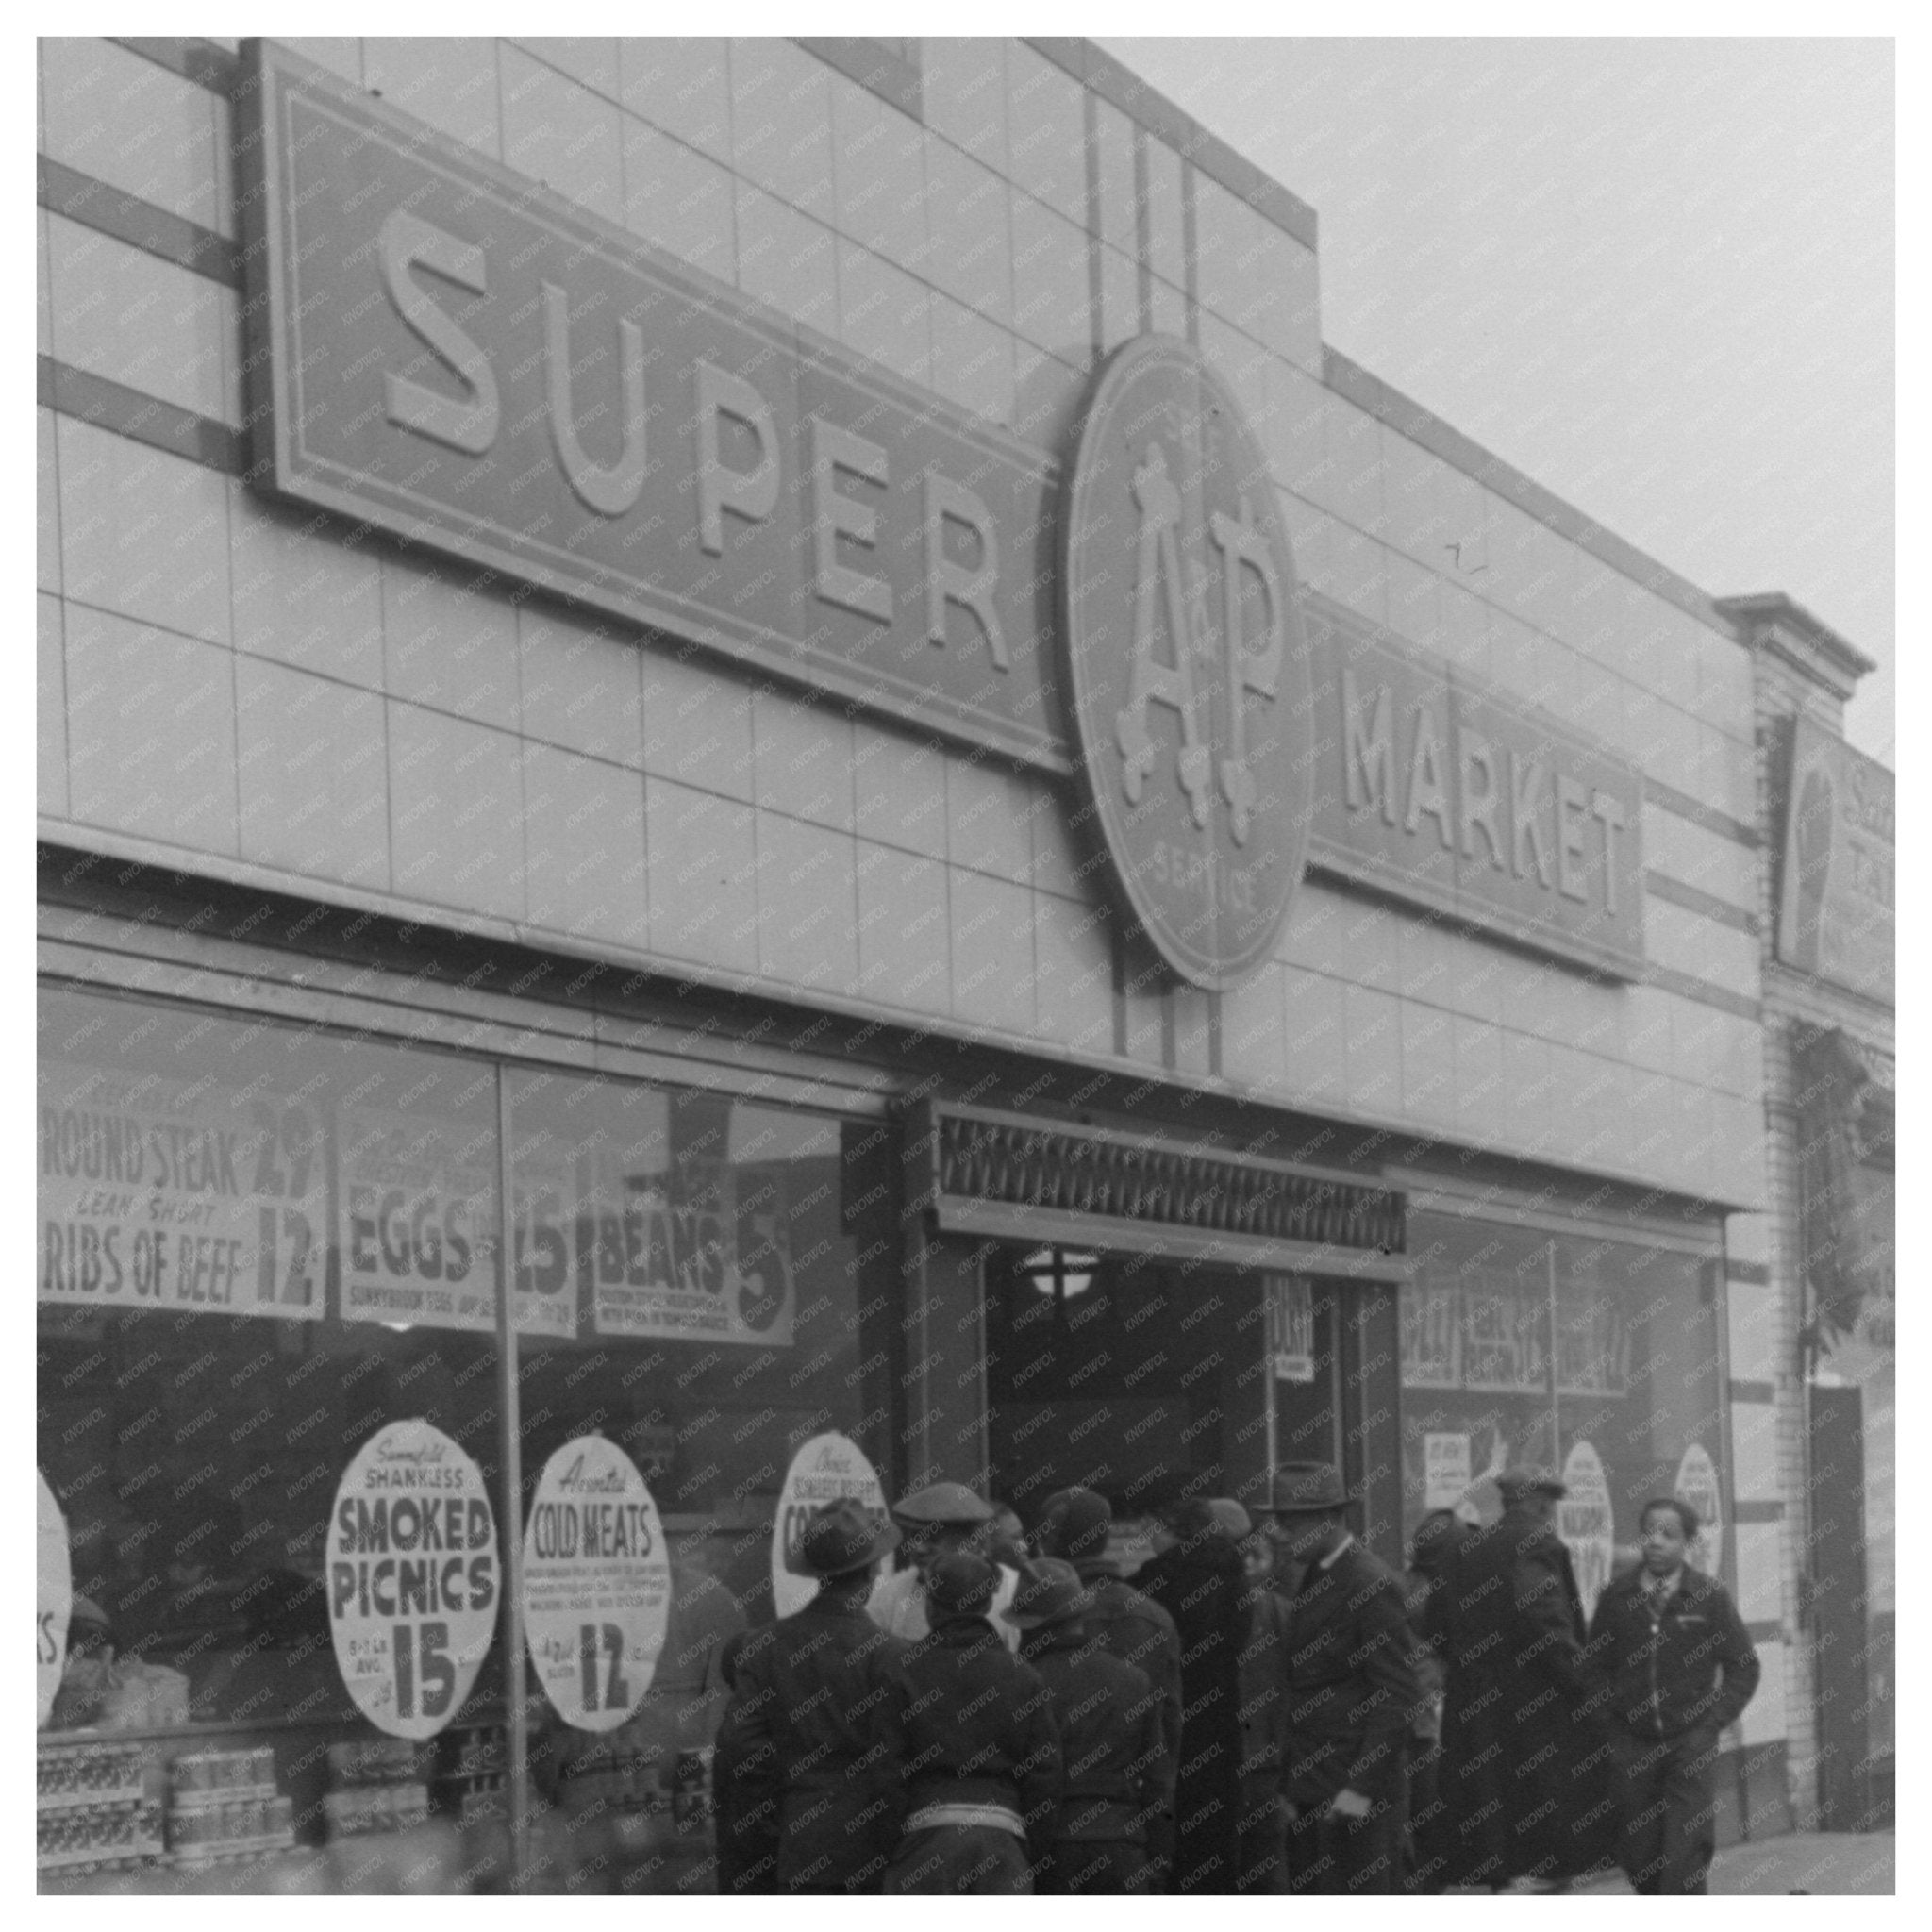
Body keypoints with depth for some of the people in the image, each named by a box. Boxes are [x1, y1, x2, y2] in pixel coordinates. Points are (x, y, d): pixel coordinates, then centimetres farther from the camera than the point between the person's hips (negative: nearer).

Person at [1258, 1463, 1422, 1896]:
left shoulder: (1372, 1585, -13)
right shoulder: (1310, 1581, 15)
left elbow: (1398, 1697, -16)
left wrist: (1361, 1787, -19)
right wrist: (1290, 1786, 15)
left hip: (1357, 1796, -9)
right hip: (1310, 1794, 9)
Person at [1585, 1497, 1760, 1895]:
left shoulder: (1710, 1597, -3)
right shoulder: (1616, 1598, 2)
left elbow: (1742, 1666, 4)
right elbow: (1596, 1666, 13)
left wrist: (1713, 1721, -3)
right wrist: (1613, 1715, 3)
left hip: (1691, 1742, -2)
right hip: (1634, 1743, 2)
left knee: (1686, 1853, -11)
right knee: (1639, 1857, 3)